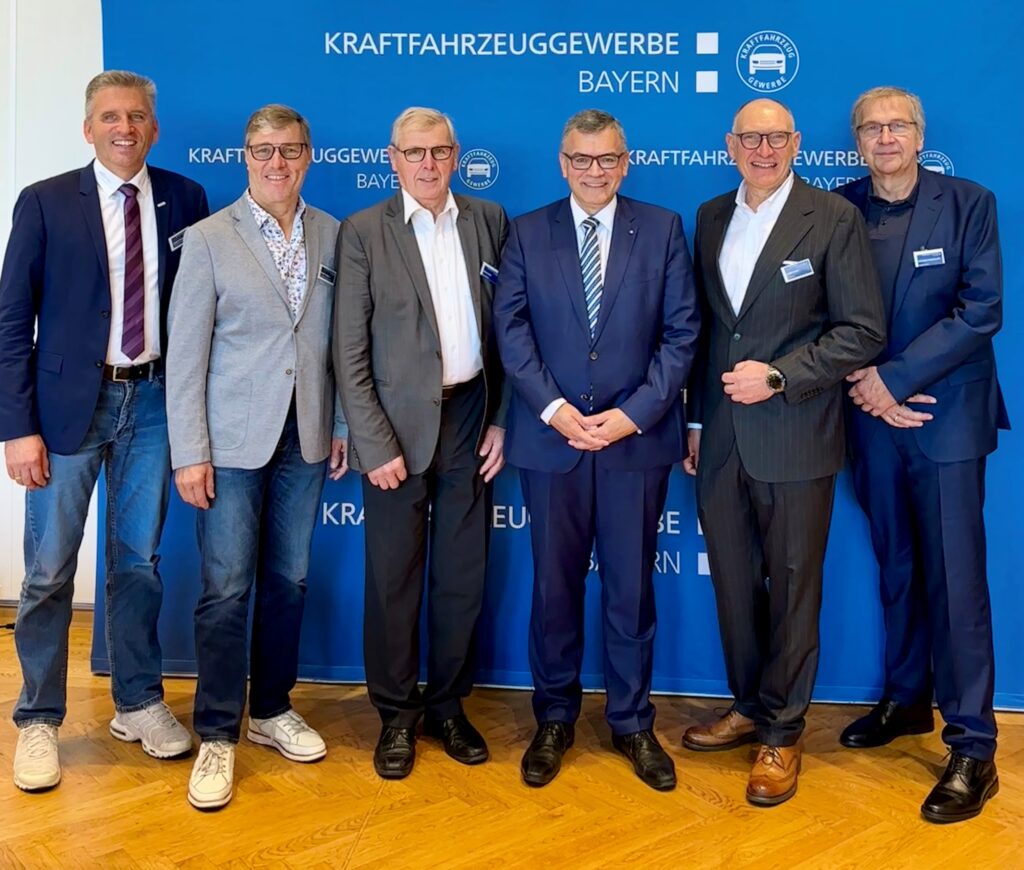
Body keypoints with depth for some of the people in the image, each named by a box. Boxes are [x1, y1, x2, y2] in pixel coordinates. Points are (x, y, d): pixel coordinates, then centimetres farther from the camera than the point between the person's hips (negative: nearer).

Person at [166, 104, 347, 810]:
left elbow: (339, 339, 9)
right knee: (226, 589, 0)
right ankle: (218, 735, 14)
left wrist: (342, 425, 6)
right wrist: (189, 453, -9)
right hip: (233, 441, -3)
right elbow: (186, 354, -5)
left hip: (306, 438, 3)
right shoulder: (209, 239, -3)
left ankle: (272, 709, 28)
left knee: (288, 581, 12)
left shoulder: (332, 236, 5)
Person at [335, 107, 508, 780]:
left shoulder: (489, 221, 6)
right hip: (399, 424, -2)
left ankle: (449, 705, 28)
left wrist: (502, 419, 2)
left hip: (470, 418, 3)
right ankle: (397, 715, 23)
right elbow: (350, 353, -6)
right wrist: (375, 445, -11)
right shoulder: (363, 233, -3)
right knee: (394, 578, 6)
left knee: (463, 574, 11)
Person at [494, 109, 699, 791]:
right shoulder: (528, 234, 6)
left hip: (638, 437, 0)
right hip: (551, 437, 1)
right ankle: (555, 719, 25)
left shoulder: (663, 229, 4)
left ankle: (633, 722, 24)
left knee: (631, 586, 8)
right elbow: (512, 328, -1)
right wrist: (553, 408, -13)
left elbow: (681, 332, -1)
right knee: (555, 585, 9)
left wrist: (634, 413, -11)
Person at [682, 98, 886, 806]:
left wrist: (779, 376, -17)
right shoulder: (712, 218, 11)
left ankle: (782, 733, 21)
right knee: (733, 582, 13)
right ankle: (749, 706, 32)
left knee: (792, 587, 6)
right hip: (722, 437, 5)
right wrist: (696, 417, 12)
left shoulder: (834, 219, -5)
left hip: (796, 438, -4)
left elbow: (863, 332, -9)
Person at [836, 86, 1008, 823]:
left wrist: (896, 377, -16)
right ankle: (906, 702, 30)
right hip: (872, 415, 3)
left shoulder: (969, 204, -2)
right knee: (896, 569, 13)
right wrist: (866, 387, -11)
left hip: (945, 416, -3)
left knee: (955, 579, -3)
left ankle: (973, 749, 5)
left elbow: (982, 310, -10)